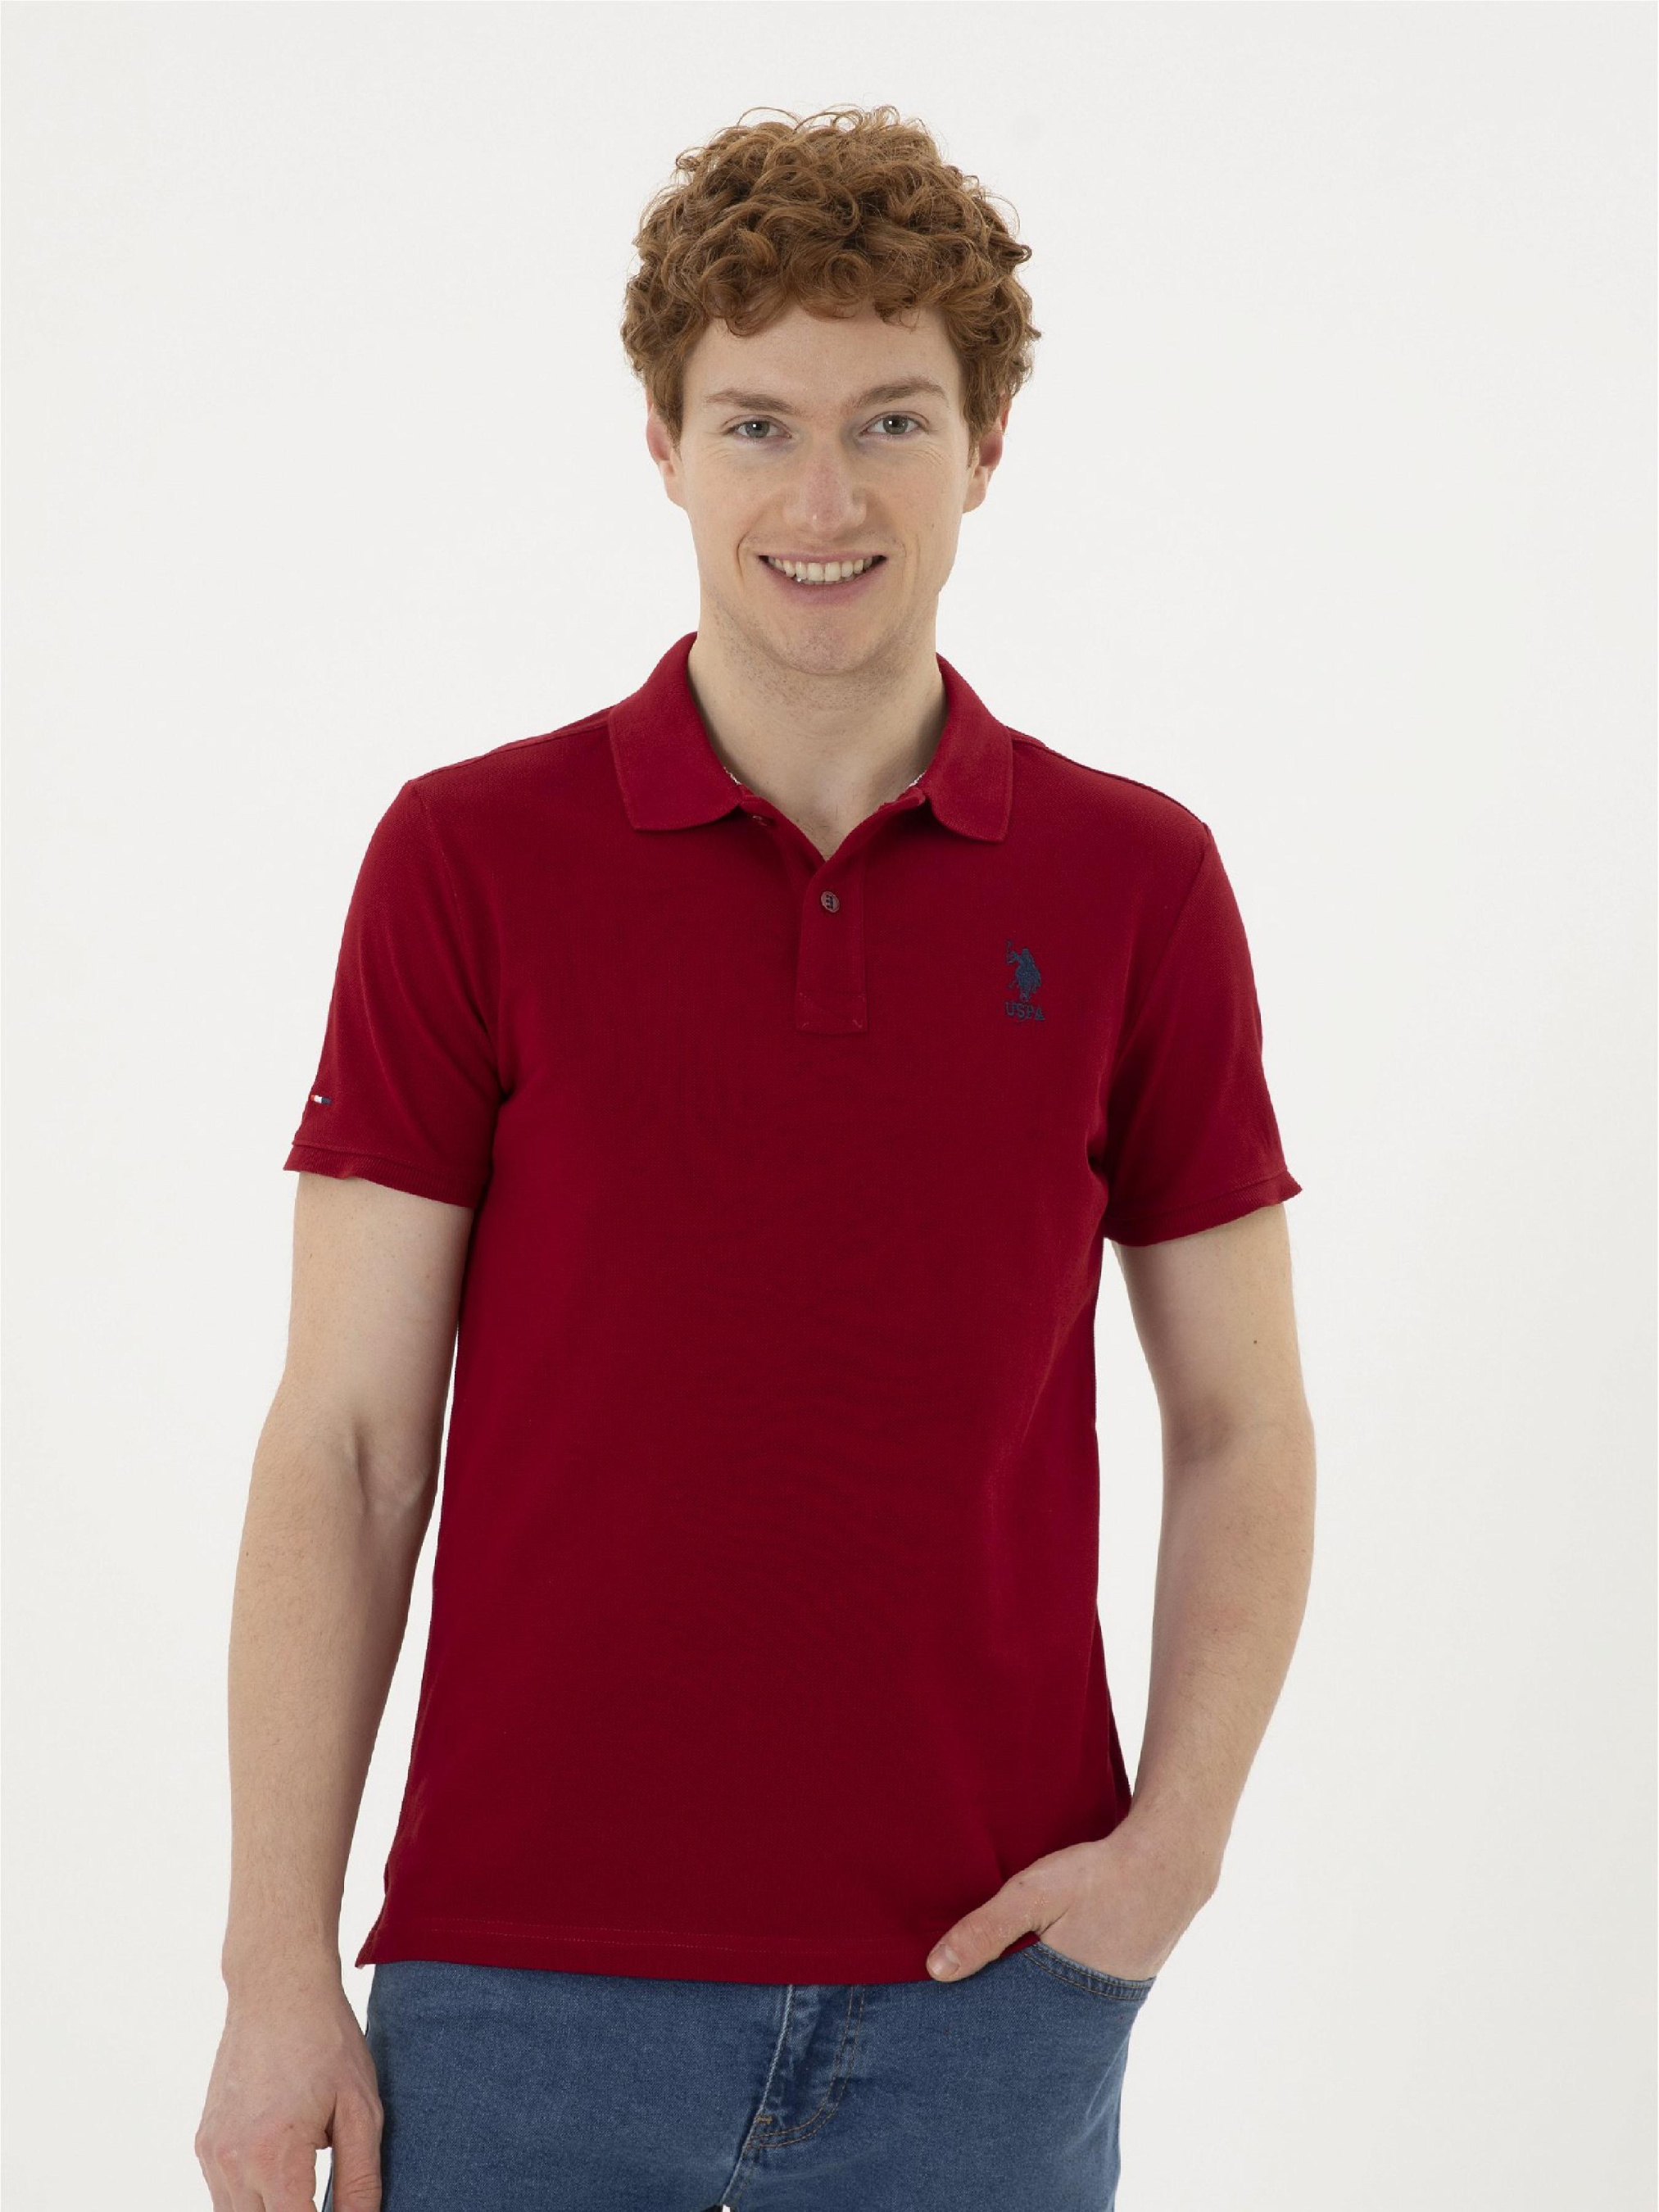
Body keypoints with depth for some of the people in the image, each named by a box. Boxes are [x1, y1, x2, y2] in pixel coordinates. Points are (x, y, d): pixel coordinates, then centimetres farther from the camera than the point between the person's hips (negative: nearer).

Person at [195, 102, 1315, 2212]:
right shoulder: (469, 858, -2)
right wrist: (279, 1970, -7)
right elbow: (346, 1437, -3)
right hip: (527, 1974, -1)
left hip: (983, 1981, 1)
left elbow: (1242, 1425, 7)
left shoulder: (1137, 883, 2)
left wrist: (1179, 1833, -7)